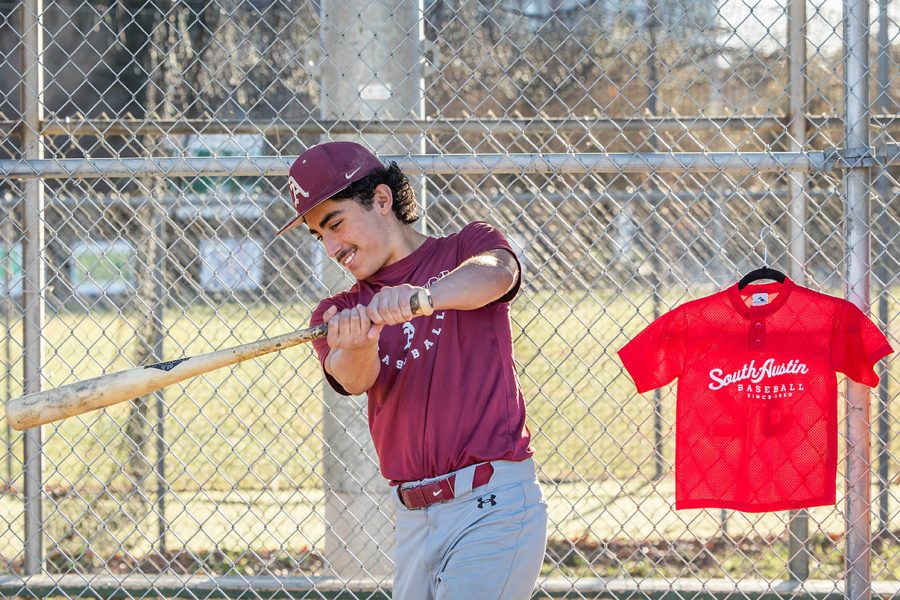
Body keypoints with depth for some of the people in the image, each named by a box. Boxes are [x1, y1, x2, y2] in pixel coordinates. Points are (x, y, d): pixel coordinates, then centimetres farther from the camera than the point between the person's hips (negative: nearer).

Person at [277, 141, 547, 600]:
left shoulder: (465, 248, 4)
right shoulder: (337, 315, 12)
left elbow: (496, 274, -20)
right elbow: (354, 380, -8)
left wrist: (425, 296, -40)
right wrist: (357, 346, -32)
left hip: (494, 506, -5)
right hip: (414, 521, 5)